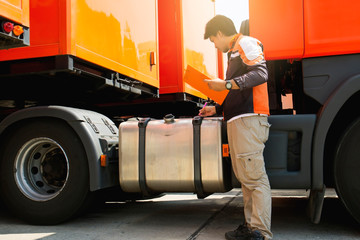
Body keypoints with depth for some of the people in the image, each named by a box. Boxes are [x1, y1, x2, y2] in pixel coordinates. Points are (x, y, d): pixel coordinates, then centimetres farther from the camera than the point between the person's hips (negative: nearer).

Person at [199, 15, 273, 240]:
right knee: (245, 177, 8)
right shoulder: (234, 53, 30)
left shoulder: (246, 43, 2)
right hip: (238, 121, 10)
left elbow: (261, 73, -17)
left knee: (255, 177, -12)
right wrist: (216, 109, 32)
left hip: (248, 120, -10)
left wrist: (226, 84, -19)